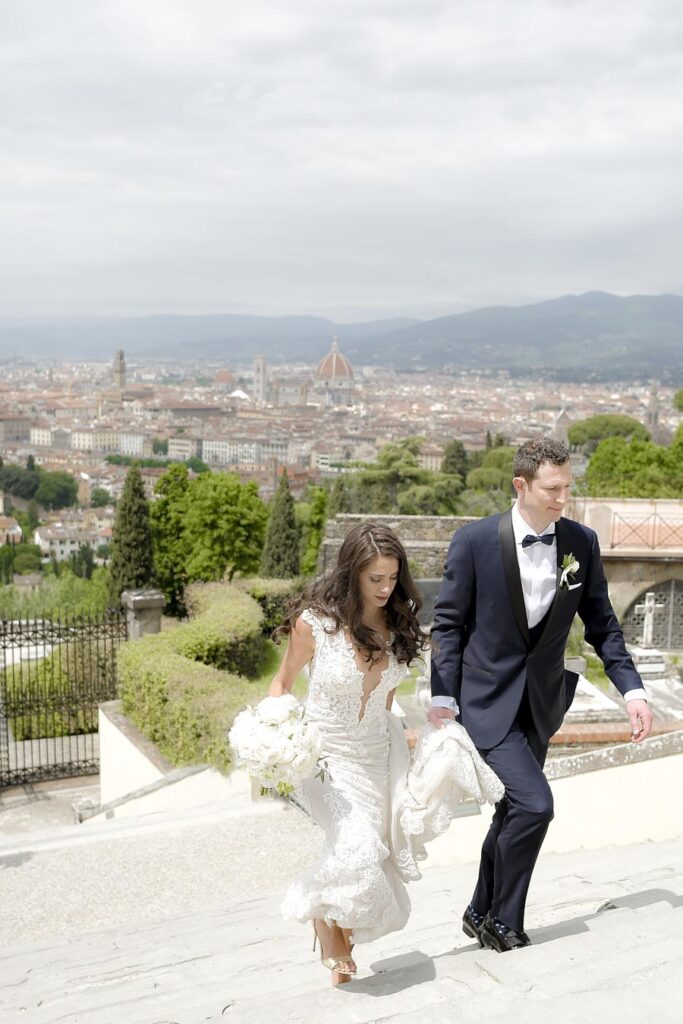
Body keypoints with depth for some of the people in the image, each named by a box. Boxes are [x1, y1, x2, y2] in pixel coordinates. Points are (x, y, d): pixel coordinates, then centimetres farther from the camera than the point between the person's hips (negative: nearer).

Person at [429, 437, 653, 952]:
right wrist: (443, 699, -11)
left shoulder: (582, 543, -2)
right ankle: (505, 923, 8)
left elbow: (601, 623, 6)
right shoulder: (476, 540, -14)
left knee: (514, 812, 15)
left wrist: (631, 688, -3)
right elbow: (448, 623, -7)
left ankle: (483, 915, 35)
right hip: (487, 701, -5)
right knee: (534, 804, -15)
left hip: (539, 702, 5)